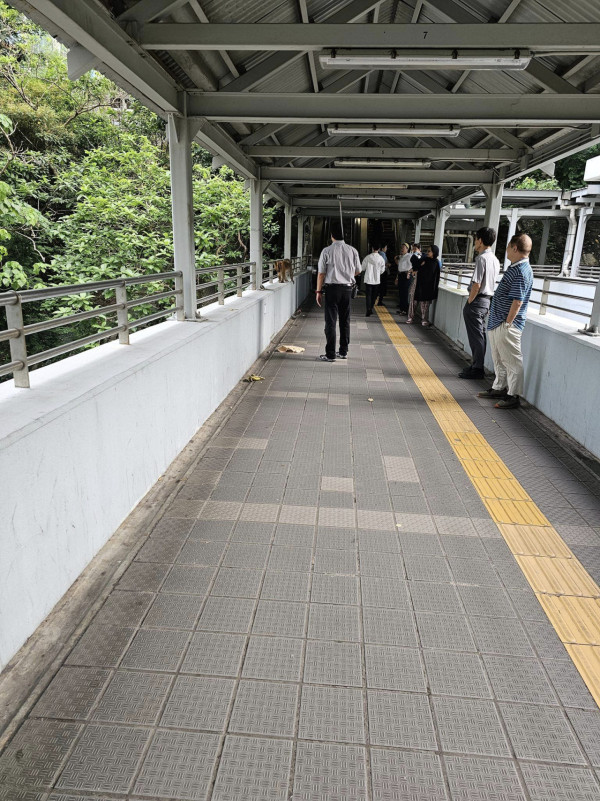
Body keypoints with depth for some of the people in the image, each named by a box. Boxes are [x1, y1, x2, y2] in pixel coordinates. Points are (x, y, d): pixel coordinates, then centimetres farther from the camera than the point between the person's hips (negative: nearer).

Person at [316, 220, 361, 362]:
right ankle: (343, 351, 21)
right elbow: (358, 271, 10)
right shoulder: (352, 250, 1)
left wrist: (319, 291, 1)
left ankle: (330, 354, -1)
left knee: (331, 321, -1)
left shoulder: (327, 251, -8)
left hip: (332, 288, -4)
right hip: (347, 288, 4)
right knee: (345, 320, 13)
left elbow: (321, 273, -7)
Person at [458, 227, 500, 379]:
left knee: (476, 337, -3)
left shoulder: (482, 258, -16)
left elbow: (476, 285, -20)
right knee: (480, 336, 15)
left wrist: (469, 302, -9)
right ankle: (477, 365, 24)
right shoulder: (495, 259, 11)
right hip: (487, 300, 9)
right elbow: (492, 283, 15)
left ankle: (477, 370, 3)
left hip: (477, 300, -9)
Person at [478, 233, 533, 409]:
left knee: (512, 361, -1)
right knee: (499, 358, 20)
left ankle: (513, 396, 6)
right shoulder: (514, 267, 13)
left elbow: (517, 301, -22)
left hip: (507, 325, -10)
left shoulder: (522, 272, -19)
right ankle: (499, 388, 33)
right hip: (497, 322, 10)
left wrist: (508, 323, -18)